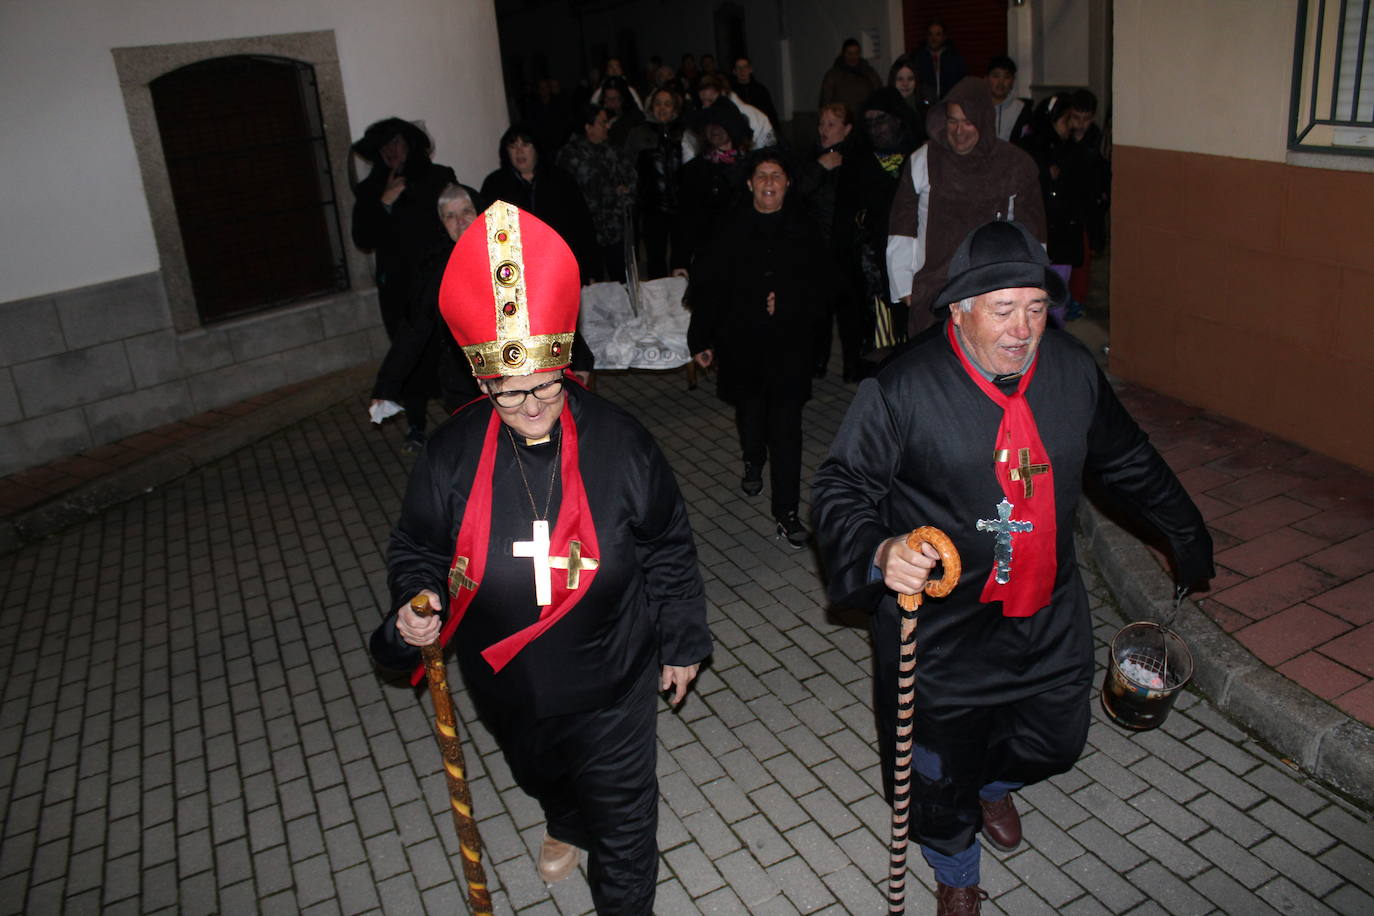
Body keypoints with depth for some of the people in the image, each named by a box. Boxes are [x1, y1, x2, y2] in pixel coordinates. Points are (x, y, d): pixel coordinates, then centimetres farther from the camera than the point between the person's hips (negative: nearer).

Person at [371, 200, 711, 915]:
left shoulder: (618, 442, -18)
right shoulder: (453, 454, -15)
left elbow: (668, 551, -6)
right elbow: (417, 549, 1)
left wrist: (681, 643, 1)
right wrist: (415, 609, -19)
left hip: (610, 683, -3)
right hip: (506, 688, 4)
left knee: (622, 814, 13)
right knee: (539, 776, 33)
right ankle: (566, 827, 69)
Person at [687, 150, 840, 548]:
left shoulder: (802, 234, -1)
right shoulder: (731, 231, -3)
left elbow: (824, 287, 7)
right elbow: (704, 286, 1)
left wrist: (789, 303, -9)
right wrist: (701, 339, 2)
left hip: (789, 346, -1)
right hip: (740, 344, 1)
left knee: (786, 427, -4)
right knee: (750, 412, 15)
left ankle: (787, 511, 4)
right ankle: (754, 462, 50)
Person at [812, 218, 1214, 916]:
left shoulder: (1073, 369, -4)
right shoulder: (903, 389, -20)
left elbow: (1128, 461, 13)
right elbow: (842, 487, -15)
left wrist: (1187, 532, 25)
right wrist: (879, 552, -35)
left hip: (1048, 617, 5)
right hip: (939, 620, -4)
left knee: (1058, 740, 22)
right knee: (939, 769, 13)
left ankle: (991, 782, 60)